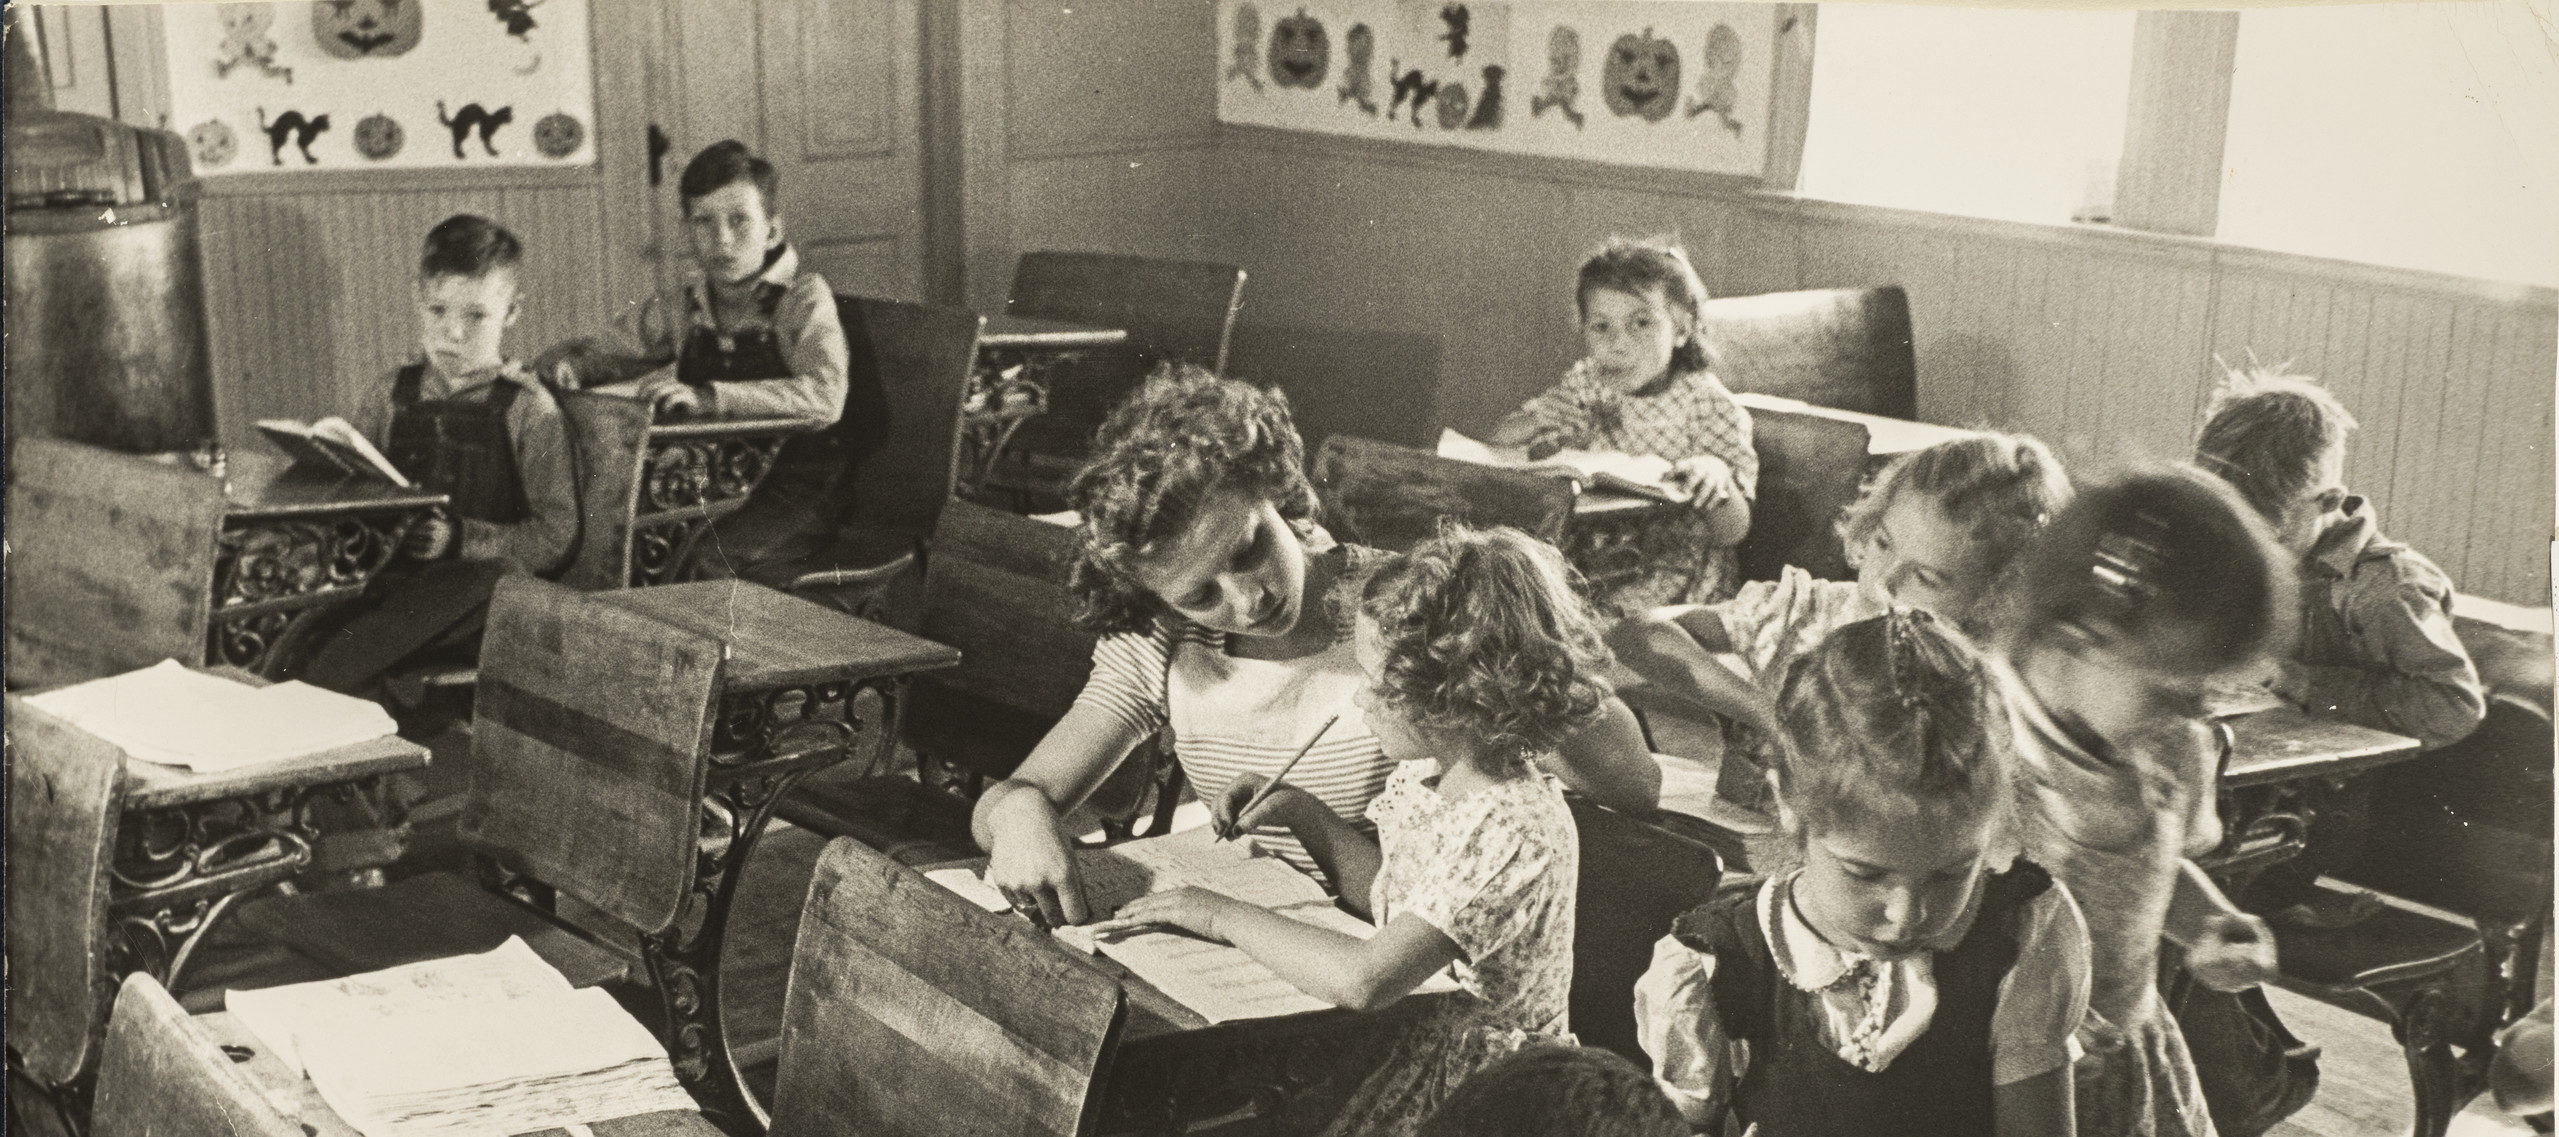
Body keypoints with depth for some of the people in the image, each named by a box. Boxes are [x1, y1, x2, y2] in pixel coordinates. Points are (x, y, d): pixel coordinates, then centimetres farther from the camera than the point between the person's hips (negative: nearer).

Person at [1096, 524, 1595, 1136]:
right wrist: (1301, 811, 4)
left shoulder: (1517, 833, -28)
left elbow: (1366, 981, -35)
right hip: (1412, 1041, 8)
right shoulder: (1429, 773, 1)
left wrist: (1227, 917, -25)